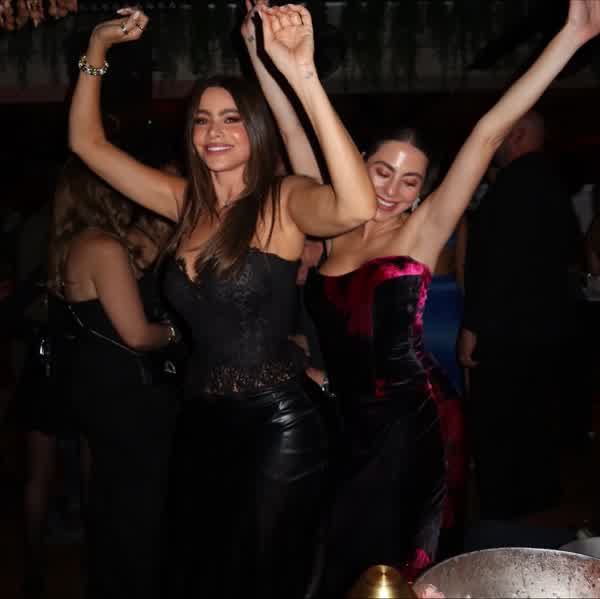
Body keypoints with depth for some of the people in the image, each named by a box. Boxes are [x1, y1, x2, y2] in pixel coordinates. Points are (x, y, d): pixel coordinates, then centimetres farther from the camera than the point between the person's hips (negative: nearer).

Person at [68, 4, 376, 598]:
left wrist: (302, 74, -40)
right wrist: (97, 50, 6)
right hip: (200, 422, 6)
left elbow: (356, 207, -35)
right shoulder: (187, 203, 6)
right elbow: (87, 142, 14)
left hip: (275, 427, -6)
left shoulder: (284, 201, -11)